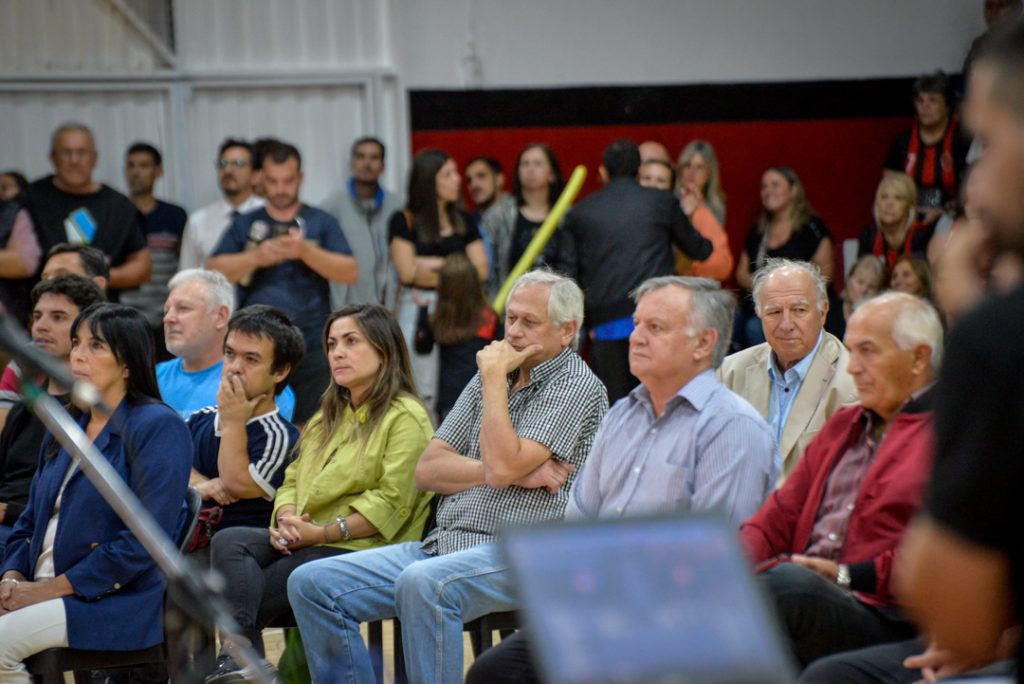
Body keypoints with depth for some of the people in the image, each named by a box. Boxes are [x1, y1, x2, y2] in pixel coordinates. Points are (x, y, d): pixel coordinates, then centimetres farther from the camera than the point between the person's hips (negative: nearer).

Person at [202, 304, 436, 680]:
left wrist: (323, 532, -18)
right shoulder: (328, 417, 26)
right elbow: (294, 479, 20)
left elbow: (392, 502, -14)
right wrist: (286, 519, -3)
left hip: (360, 550, -8)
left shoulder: (405, 418, -4)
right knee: (229, 541, -23)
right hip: (300, 542, 8)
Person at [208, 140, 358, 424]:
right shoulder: (245, 225, 12)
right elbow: (213, 271, 1)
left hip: (310, 347, -1)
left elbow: (350, 272, -2)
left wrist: (306, 252, -16)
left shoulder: (321, 223, 9)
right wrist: (256, 257, -15)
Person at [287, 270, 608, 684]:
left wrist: (494, 379, -7)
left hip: (520, 553, -8)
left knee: (422, 583, -38)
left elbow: (504, 464, -18)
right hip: (444, 542, 8)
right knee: (311, 583, -5)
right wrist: (498, 472, -7)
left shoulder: (577, 386, -4)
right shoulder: (492, 376, 19)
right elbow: (427, 470, 10)